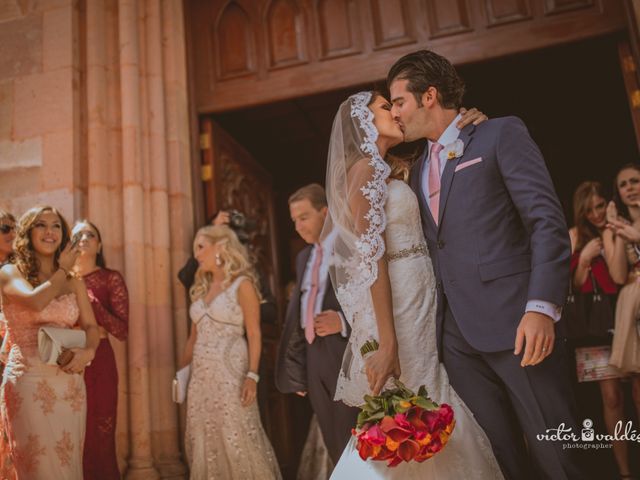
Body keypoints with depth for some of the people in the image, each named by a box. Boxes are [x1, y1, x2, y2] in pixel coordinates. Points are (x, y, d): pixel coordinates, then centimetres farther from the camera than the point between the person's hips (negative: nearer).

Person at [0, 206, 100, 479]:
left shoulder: (74, 283, 12)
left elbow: (90, 326, 9)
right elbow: (36, 301, -19)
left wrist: (89, 351, -12)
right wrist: (62, 270, -5)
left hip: (70, 384, 4)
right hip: (28, 382, -4)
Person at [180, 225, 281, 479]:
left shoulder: (242, 285, -4)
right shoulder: (202, 288, 14)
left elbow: (254, 334, -9)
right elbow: (194, 337, 17)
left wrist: (252, 375, -18)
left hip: (230, 373, -6)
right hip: (201, 375, 6)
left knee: (235, 440, -4)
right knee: (205, 441, 8)